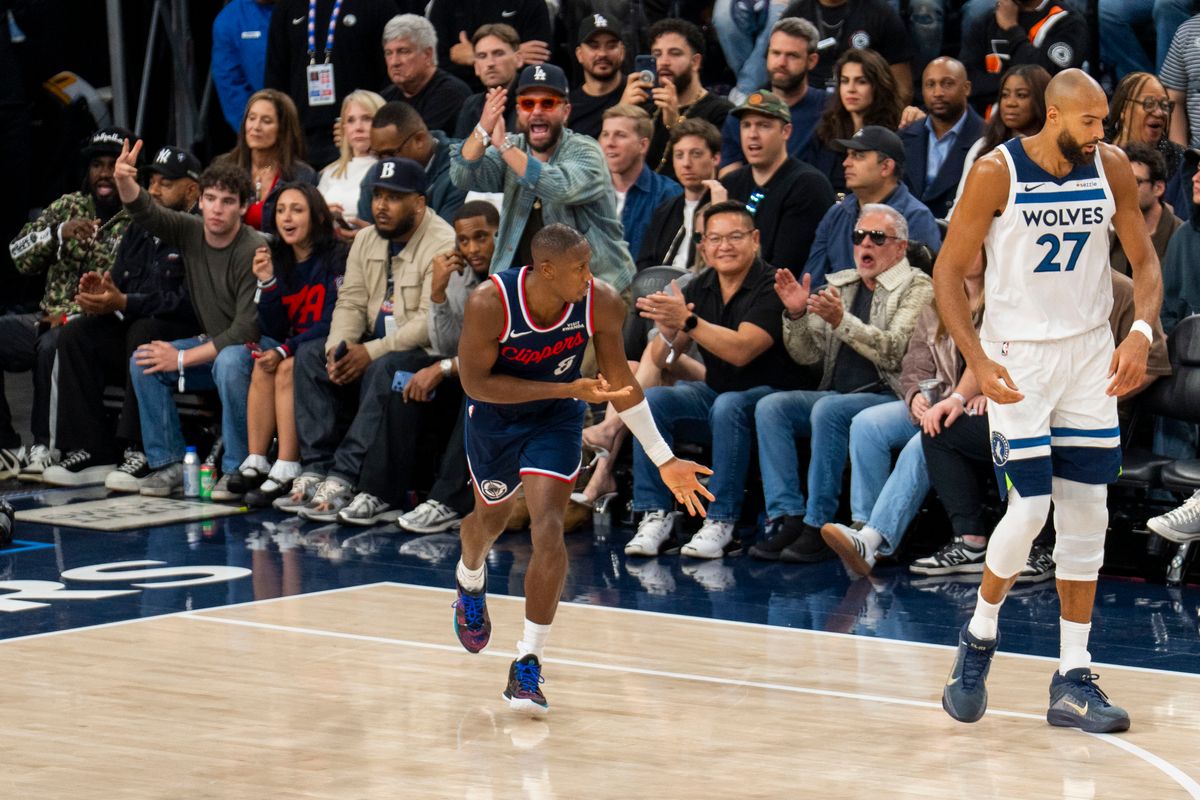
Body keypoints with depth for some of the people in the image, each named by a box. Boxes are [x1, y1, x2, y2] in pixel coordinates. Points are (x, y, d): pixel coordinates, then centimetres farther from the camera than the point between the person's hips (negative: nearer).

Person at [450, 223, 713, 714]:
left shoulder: (602, 305, -23)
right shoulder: (490, 304, -31)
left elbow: (619, 380, -8)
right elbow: (474, 382, -25)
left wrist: (664, 460, -6)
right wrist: (566, 389, -31)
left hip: (556, 419, 0)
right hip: (494, 417, 0)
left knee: (548, 531, -18)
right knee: (491, 518, 23)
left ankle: (528, 664, -11)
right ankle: (470, 583, 61)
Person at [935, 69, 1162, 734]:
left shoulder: (1112, 168, -3)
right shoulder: (997, 173, -14)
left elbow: (1145, 260, 6)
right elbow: (948, 270, -9)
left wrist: (1141, 330, -13)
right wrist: (977, 361, -19)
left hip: (1090, 354, 4)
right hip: (1016, 356, -4)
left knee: (1087, 516, 3)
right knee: (1028, 510, -10)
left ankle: (1072, 680, 9)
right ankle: (979, 638, 17)